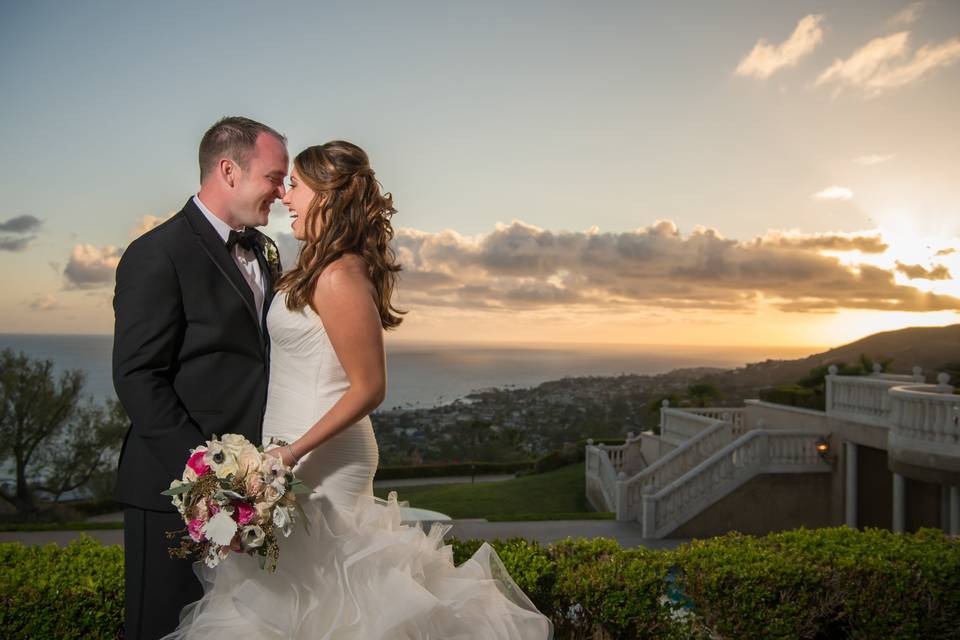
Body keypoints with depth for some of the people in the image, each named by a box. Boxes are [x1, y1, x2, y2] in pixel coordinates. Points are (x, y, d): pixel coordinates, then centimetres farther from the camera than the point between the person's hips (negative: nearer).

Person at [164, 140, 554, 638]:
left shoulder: (338, 275, -19)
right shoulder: (322, 268, 10)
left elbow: (369, 388, -20)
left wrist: (293, 451, -24)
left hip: (319, 463, -9)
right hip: (293, 446, 9)